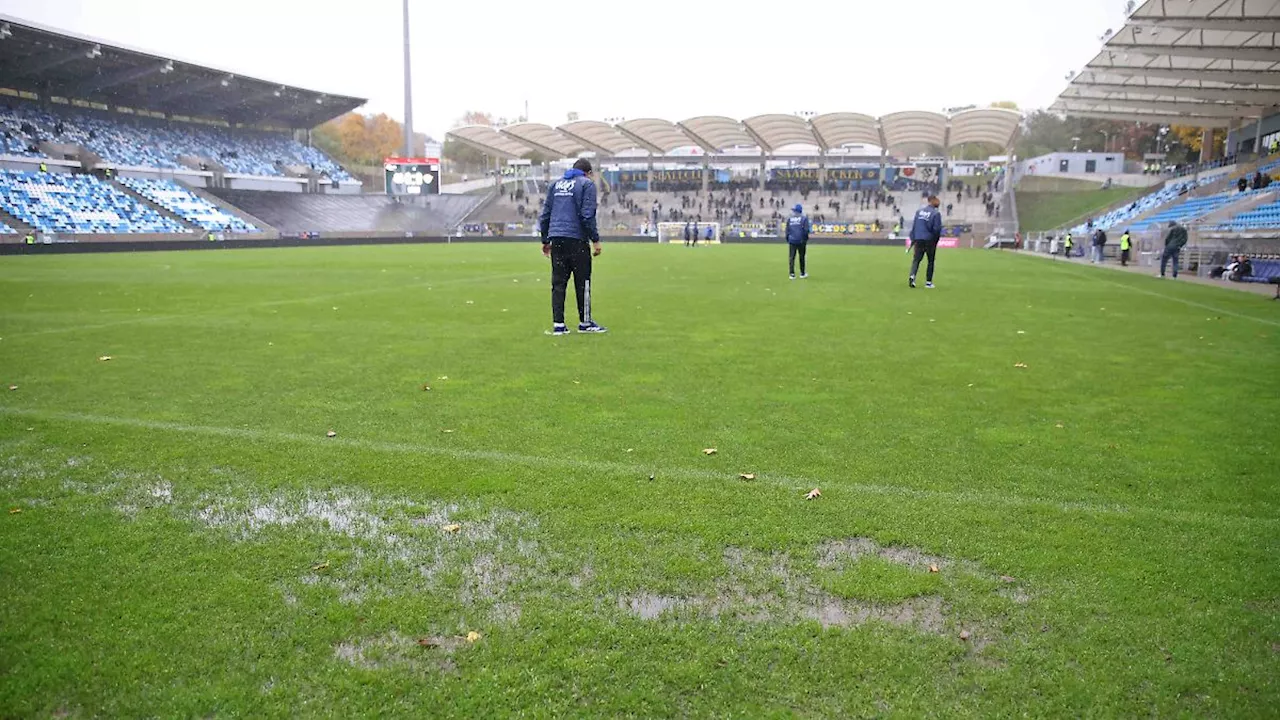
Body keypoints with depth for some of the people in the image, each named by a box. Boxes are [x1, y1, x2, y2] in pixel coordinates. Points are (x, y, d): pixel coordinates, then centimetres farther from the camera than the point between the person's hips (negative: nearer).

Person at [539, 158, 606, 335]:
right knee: (583, 282, 4)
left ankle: (558, 324, 3)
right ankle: (585, 322, 11)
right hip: (576, 239, -5)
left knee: (558, 283, 5)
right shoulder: (587, 184, 1)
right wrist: (595, 240, -7)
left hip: (556, 238, 5)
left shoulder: (556, 184, 18)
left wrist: (545, 240, 21)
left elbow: (545, 213, 17)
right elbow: (587, 215, -10)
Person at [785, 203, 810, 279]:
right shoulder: (804, 219, -2)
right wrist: (806, 240, 2)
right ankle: (802, 273, 17)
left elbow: (787, 231, 8)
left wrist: (788, 240, 15)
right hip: (801, 241, -2)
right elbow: (806, 230, -6)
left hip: (792, 241, 2)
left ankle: (792, 274, -7)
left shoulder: (789, 219, 7)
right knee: (801, 257, 9)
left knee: (791, 257, 1)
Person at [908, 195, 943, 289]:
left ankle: (912, 276, -19)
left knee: (916, 259, 4)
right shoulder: (936, 213, -8)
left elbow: (913, 226, 6)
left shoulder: (919, 211, 7)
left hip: (918, 240, 3)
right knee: (931, 261, 9)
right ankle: (928, 282, 10)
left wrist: (913, 239, 11)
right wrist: (936, 240, 4)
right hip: (930, 241, -3)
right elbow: (937, 229, -11)